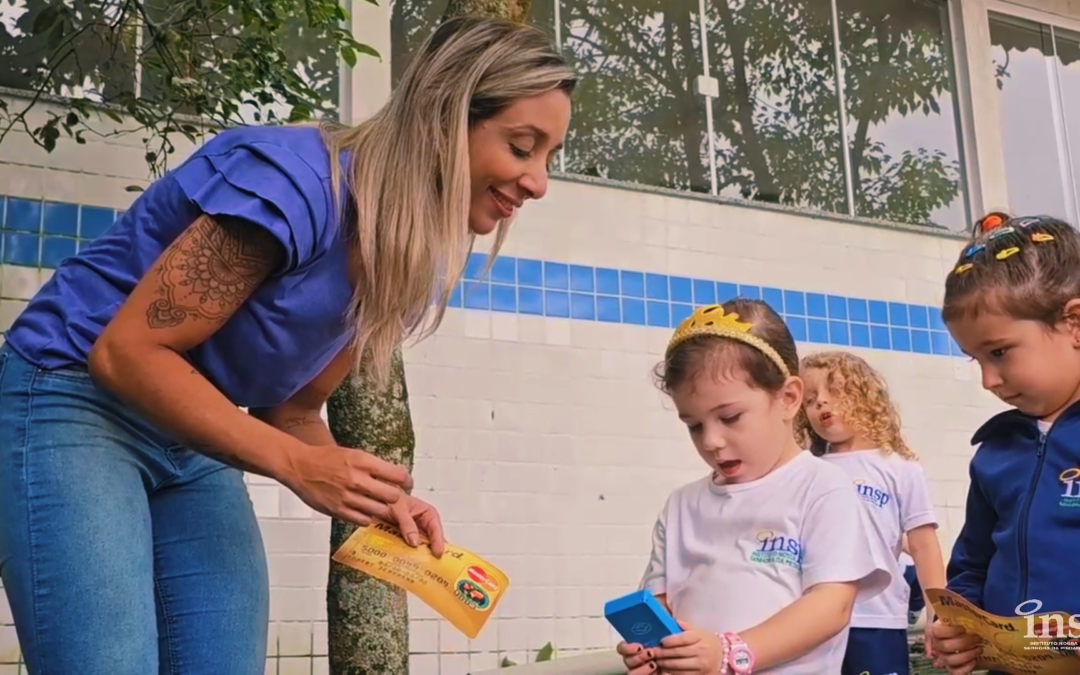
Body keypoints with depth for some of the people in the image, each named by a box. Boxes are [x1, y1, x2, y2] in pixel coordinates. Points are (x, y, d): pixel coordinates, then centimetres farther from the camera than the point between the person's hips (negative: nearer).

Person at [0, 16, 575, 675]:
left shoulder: (410, 256, 0)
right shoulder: (296, 179, -25)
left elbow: (291, 408, 7)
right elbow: (125, 353, -24)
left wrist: (372, 494, -13)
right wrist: (299, 466, -28)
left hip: (194, 442, 8)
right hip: (77, 406, -7)